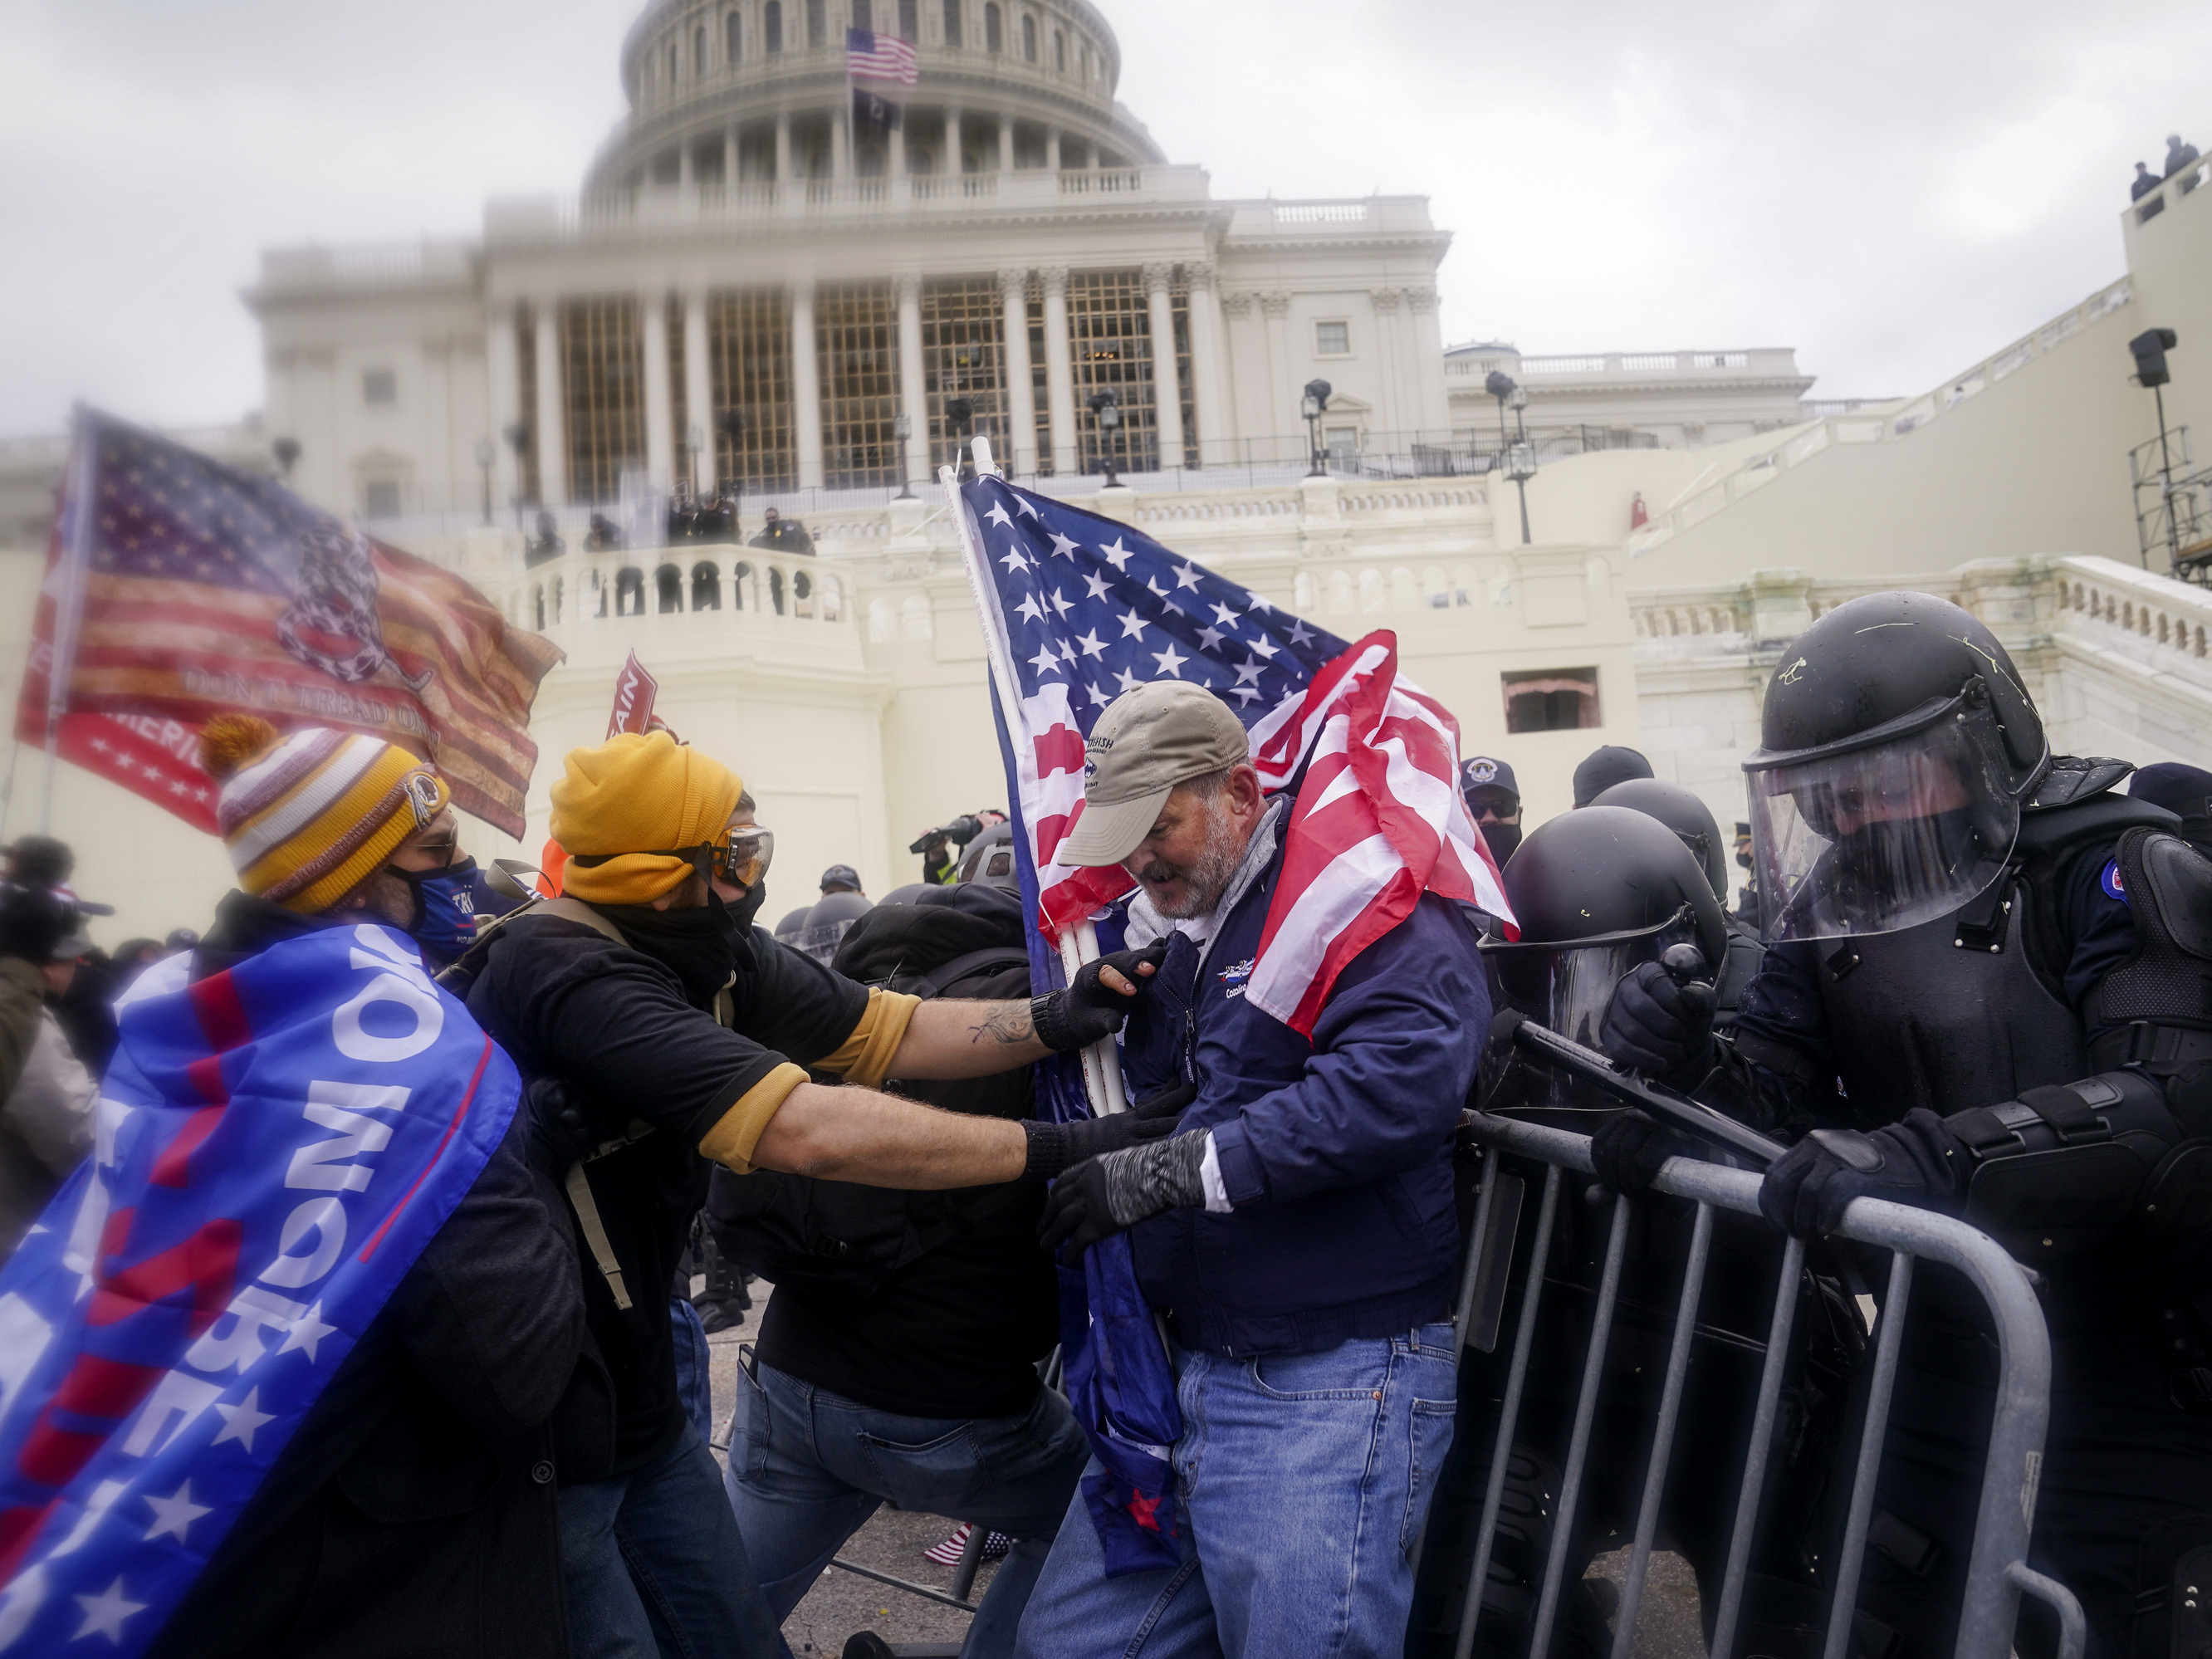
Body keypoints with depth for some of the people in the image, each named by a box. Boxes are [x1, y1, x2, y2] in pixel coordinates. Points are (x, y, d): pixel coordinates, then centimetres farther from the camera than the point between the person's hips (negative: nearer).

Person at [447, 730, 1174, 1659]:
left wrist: (1058, 1019, -15)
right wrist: (1053, 1149, -31)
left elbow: (896, 1032, 1)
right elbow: (813, 1132, -36)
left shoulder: (712, 954, -2)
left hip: (638, 1403, 8)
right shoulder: (566, 973, -29)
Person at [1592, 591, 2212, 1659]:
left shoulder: (2116, 873, -17)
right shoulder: (1838, 906, -1)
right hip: (1949, 1324, 5)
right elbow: (1778, 1082, -4)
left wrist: (1926, 1153, -43)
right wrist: (1688, 1061, -27)